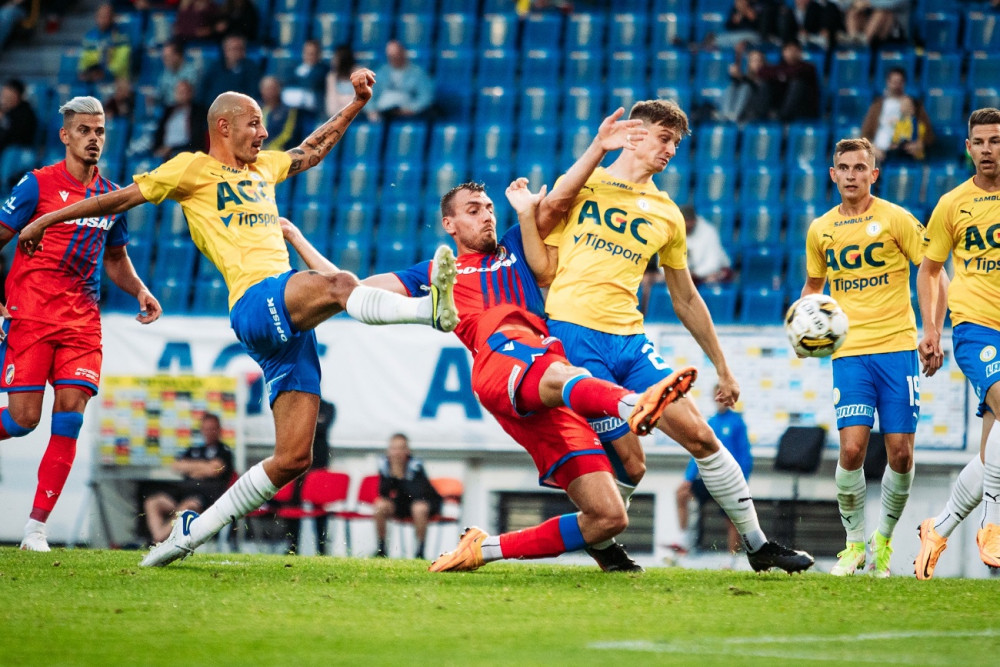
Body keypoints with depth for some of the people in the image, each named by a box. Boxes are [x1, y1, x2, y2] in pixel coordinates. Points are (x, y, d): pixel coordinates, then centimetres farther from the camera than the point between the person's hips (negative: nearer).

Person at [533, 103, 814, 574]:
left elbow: (686, 299, 24)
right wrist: (598, 147, -14)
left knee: (699, 435, -2)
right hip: (574, 335, -5)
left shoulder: (667, 214, 18)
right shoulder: (584, 183, 8)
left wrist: (722, 368, 23)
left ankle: (756, 544, 8)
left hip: (630, 339, 5)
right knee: (630, 464, -10)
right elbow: (549, 211, -15)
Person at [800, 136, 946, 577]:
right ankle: (854, 542, 5)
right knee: (852, 449, -13)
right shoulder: (820, 230, 9)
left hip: (897, 346, -1)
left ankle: (883, 539, 19)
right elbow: (813, 284, 26)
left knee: (900, 454, -4)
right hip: (849, 352, 2)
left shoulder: (895, 218, -1)